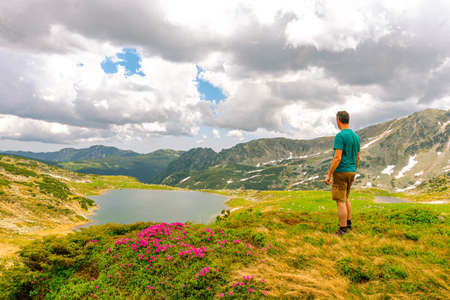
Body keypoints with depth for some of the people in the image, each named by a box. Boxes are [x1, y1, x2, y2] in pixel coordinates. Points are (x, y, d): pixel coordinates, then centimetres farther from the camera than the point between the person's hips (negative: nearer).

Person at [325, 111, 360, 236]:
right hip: (351, 172, 8)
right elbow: (357, 158, 15)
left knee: (340, 201, -2)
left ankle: (343, 230, 3)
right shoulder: (356, 136, 10)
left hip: (340, 172, -8)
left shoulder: (340, 136, -17)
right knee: (345, 197, 23)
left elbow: (337, 158, -23)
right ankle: (348, 223, 30)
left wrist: (329, 175, -18)